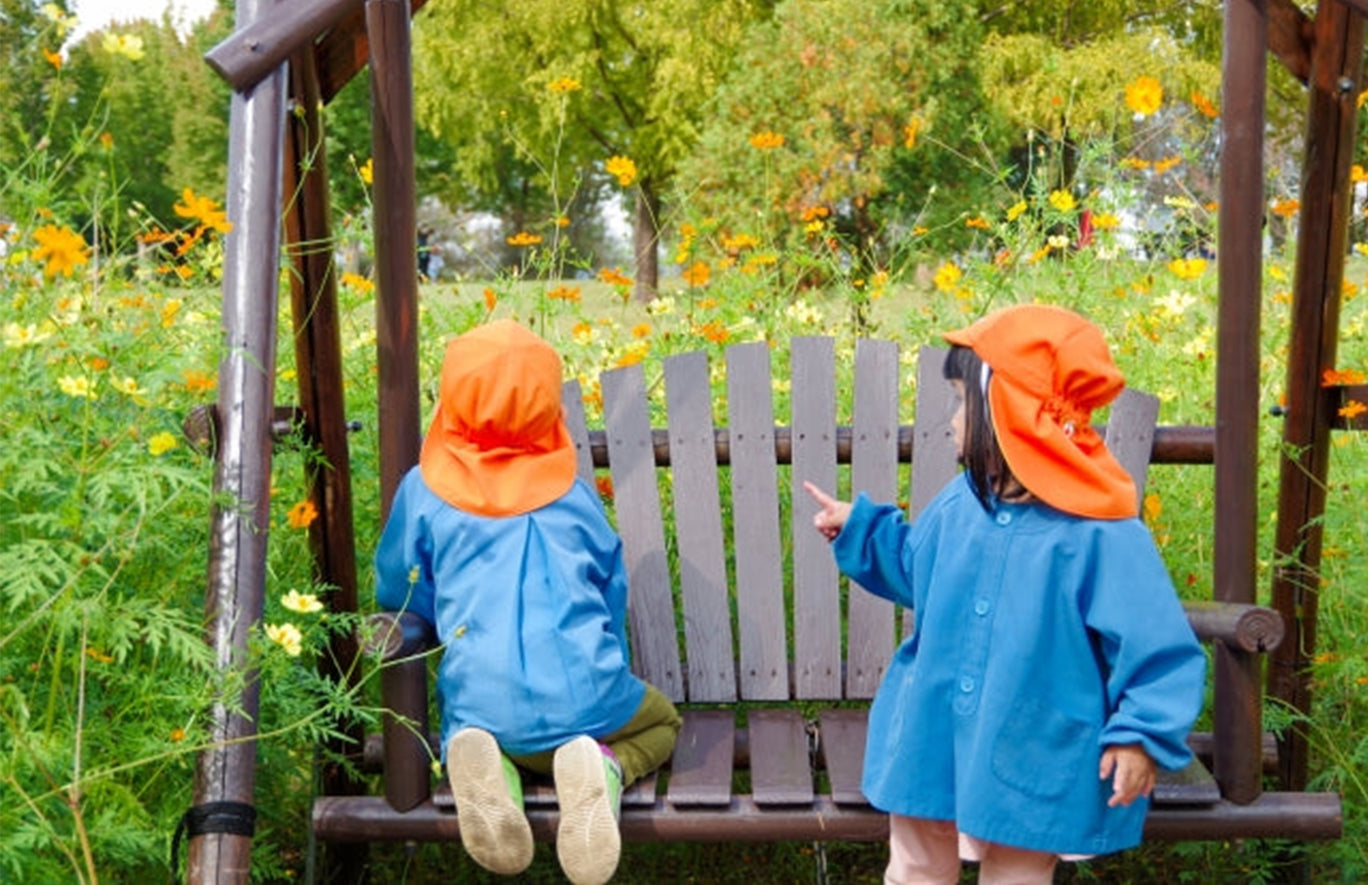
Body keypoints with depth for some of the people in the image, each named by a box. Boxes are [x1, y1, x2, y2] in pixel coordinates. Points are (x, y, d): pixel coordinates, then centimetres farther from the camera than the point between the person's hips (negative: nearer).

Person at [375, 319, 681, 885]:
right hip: (587, 695, 0)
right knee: (660, 721, 30)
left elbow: (397, 592, 17)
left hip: (482, 706, 0)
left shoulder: (423, 491, 7)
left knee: (468, 737, 35)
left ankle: (494, 772, -4)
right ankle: (604, 767, -6)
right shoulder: (574, 493, 12)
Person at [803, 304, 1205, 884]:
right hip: (932, 748, 6)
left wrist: (1141, 734, -22)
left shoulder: (1100, 534, -22)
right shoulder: (959, 505, -4)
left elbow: (1159, 648, -17)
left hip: (1031, 767, -6)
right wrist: (858, 529, 14)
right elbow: (917, 571, 18)